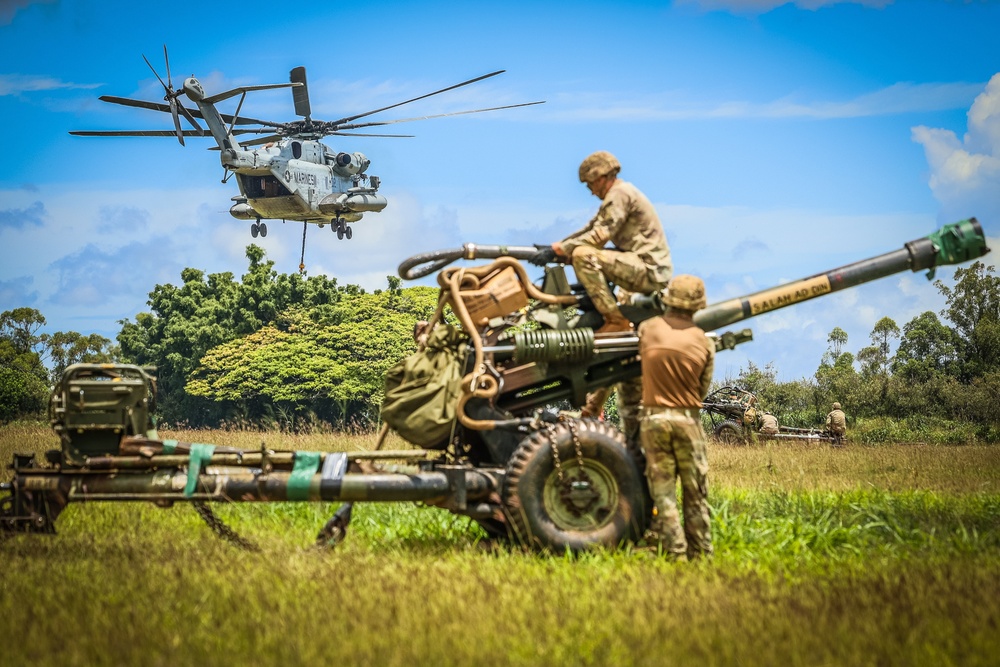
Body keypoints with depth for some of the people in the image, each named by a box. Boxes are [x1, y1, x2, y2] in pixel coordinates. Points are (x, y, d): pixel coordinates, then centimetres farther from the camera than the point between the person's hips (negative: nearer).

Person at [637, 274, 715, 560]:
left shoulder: (647, 329, -3)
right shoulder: (704, 343, -3)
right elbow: (703, 388, 4)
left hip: (653, 418, 0)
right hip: (687, 419, 0)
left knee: (663, 491, 4)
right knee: (695, 493, 8)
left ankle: (674, 550, 1)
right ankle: (701, 551, 10)